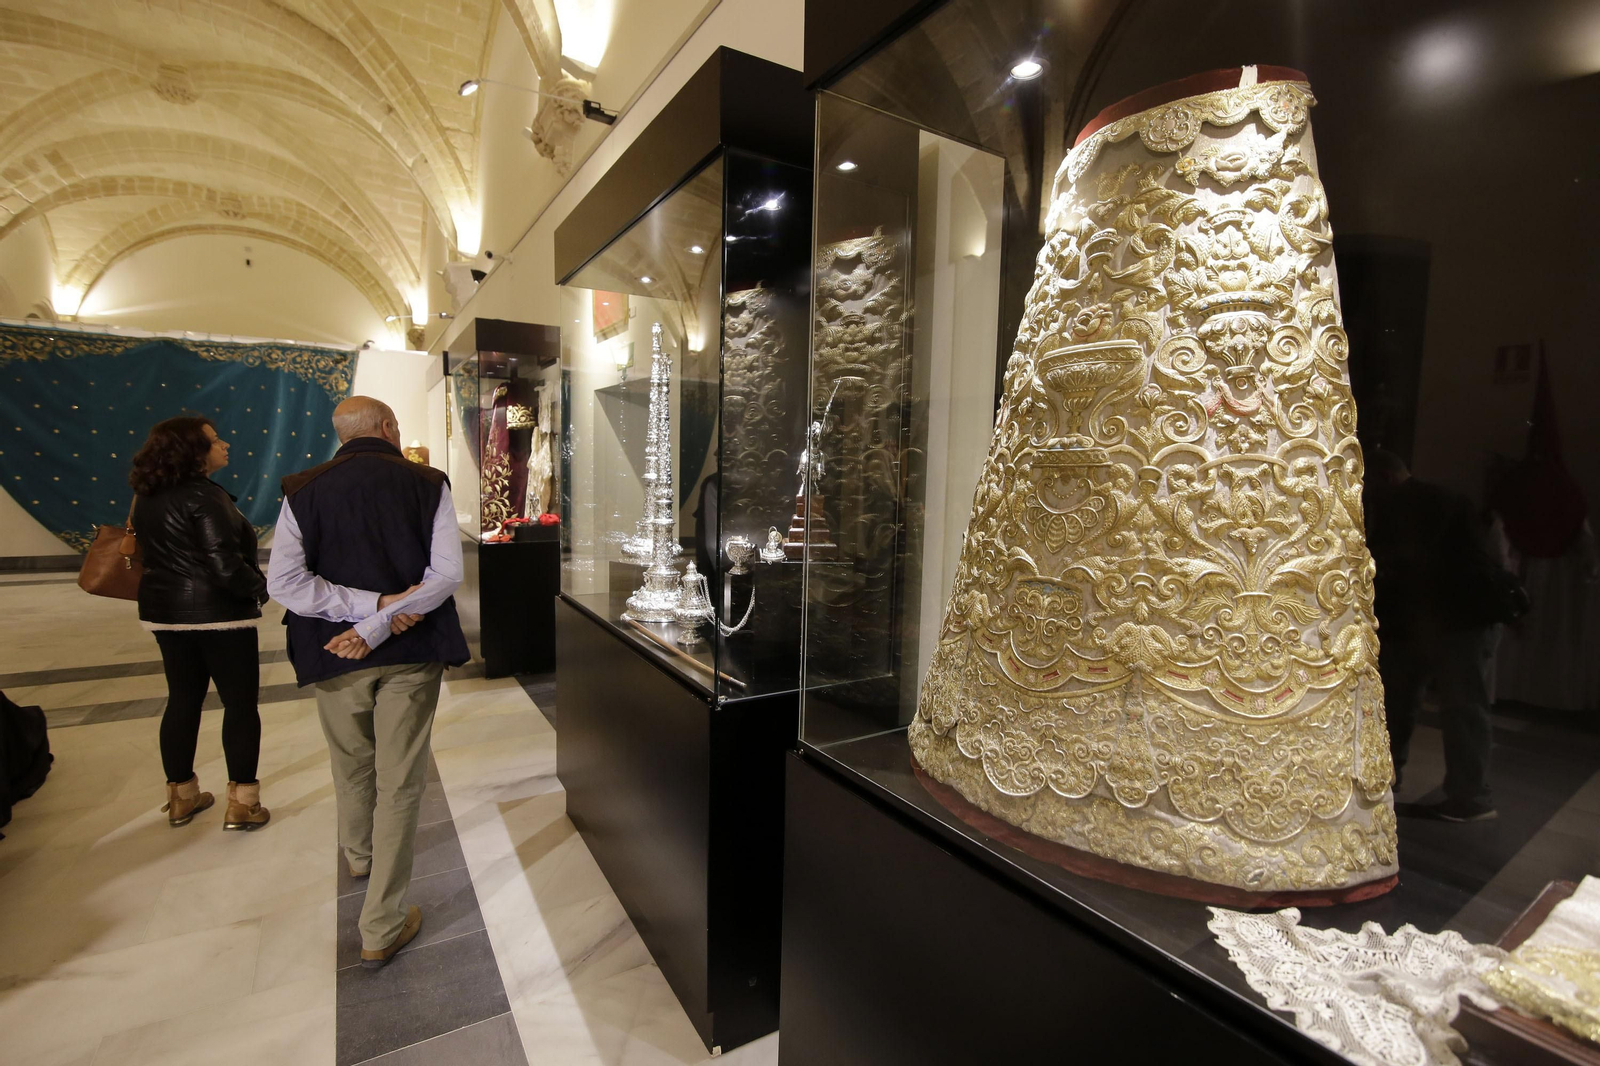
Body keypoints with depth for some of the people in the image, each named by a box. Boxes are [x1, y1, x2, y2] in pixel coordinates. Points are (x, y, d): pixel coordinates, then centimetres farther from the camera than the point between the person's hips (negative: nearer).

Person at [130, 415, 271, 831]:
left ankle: (181, 797, 29)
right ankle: (241, 804, 7)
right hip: (218, 613, -8)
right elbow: (226, 567, -25)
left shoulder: (148, 497, 7)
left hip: (166, 611, 8)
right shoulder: (205, 495, -19)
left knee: (183, 701, 17)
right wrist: (261, 587, -8)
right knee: (240, 703, 2)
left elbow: (156, 553, 15)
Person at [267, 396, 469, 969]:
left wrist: (372, 603, -12)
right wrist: (380, 621, -13)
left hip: (337, 653, 2)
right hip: (412, 652, -2)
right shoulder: (428, 484, -5)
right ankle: (382, 928, 15)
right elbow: (446, 573, -15)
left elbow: (284, 582, -11)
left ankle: (360, 852, 54)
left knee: (352, 765, 26)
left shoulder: (303, 490, -2)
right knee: (399, 784, 7)